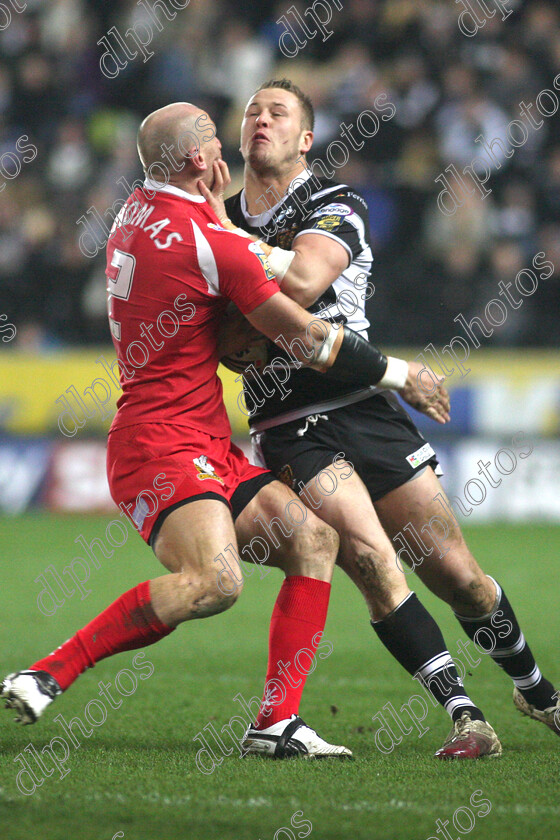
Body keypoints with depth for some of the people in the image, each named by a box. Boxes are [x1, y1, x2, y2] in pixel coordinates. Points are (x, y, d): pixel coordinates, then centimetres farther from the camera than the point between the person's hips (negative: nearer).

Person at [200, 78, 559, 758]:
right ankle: (464, 714, -17)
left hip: (365, 406, -1)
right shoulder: (218, 218, 12)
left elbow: (301, 282, -22)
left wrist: (223, 228, -13)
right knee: (371, 561, -20)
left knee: (454, 571, 1)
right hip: (290, 430, 1)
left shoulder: (337, 205, -2)